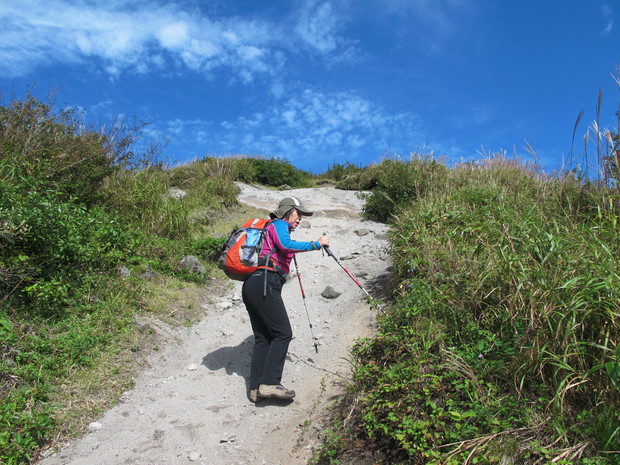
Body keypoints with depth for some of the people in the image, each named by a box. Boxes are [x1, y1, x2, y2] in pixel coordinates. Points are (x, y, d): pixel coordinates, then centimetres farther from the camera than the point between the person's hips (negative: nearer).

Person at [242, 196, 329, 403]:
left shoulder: (275, 228, 29)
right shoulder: (278, 224, 0)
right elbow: (286, 245, -18)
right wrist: (316, 244, -14)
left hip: (250, 286, 10)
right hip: (264, 284, -10)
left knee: (263, 337, 8)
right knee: (283, 333, -9)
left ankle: (256, 388, 7)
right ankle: (269, 383, -13)